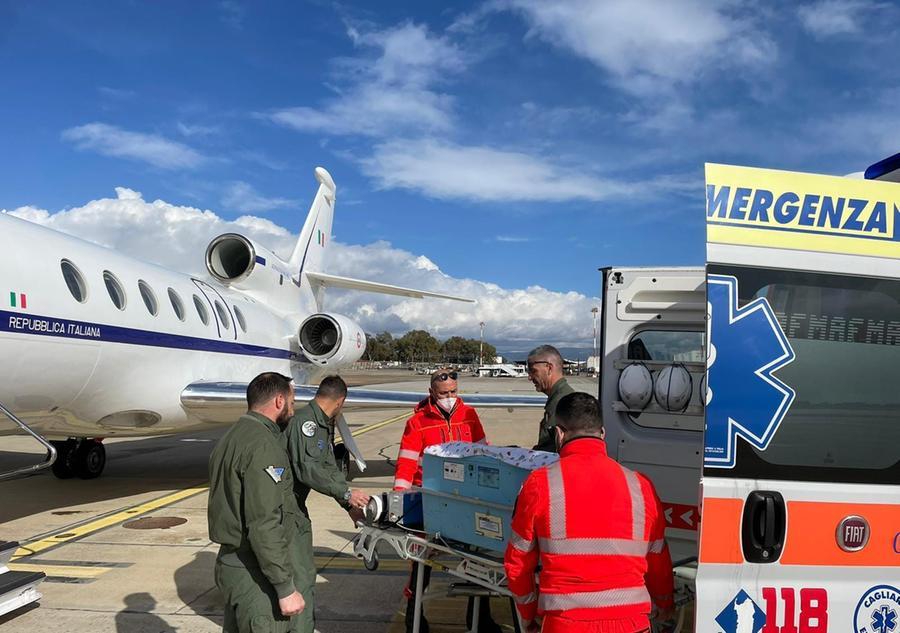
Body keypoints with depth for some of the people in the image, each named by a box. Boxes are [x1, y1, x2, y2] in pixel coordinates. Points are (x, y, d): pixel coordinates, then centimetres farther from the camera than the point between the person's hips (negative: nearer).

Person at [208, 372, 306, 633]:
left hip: (230, 561, 10)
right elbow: (264, 525, -24)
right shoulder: (263, 445, -19)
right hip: (256, 574, -10)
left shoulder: (231, 437, 12)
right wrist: (286, 588, -21)